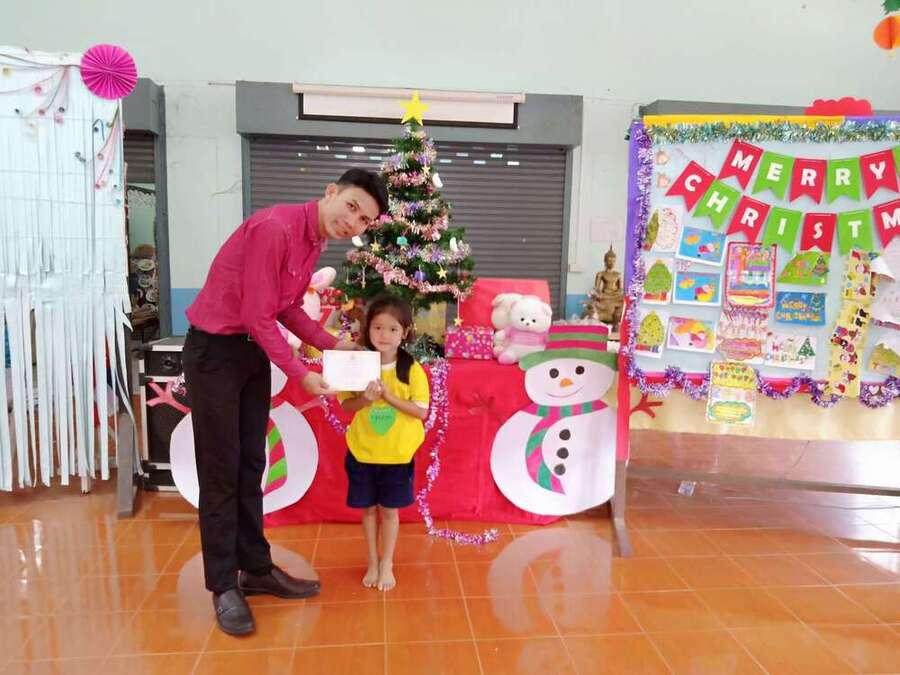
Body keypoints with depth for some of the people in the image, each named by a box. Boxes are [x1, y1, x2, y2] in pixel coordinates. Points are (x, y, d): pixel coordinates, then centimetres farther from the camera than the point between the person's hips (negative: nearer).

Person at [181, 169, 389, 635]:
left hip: (255, 350, 9)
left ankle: (257, 569, 26)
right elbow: (258, 316, -23)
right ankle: (223, 586, 15)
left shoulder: (316, 240, 5)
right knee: (220, 470, 1)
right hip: (214, 351, -9)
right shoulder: (274, 227, -24)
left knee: (250, 467, 14)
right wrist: (300, 375, -17)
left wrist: (331, 344, 3)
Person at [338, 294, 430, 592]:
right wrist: (364, 399, -21)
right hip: (362, 451, 2)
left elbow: (421, 411, -12)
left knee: (389, 509, 10)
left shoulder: (412, 370, -10)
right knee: (369, 508, 14)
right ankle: (372, 563, 32)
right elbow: (345, 404, -1)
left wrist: (389, 396, -22)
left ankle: (387, 564, 29)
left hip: (397, 453, -2)